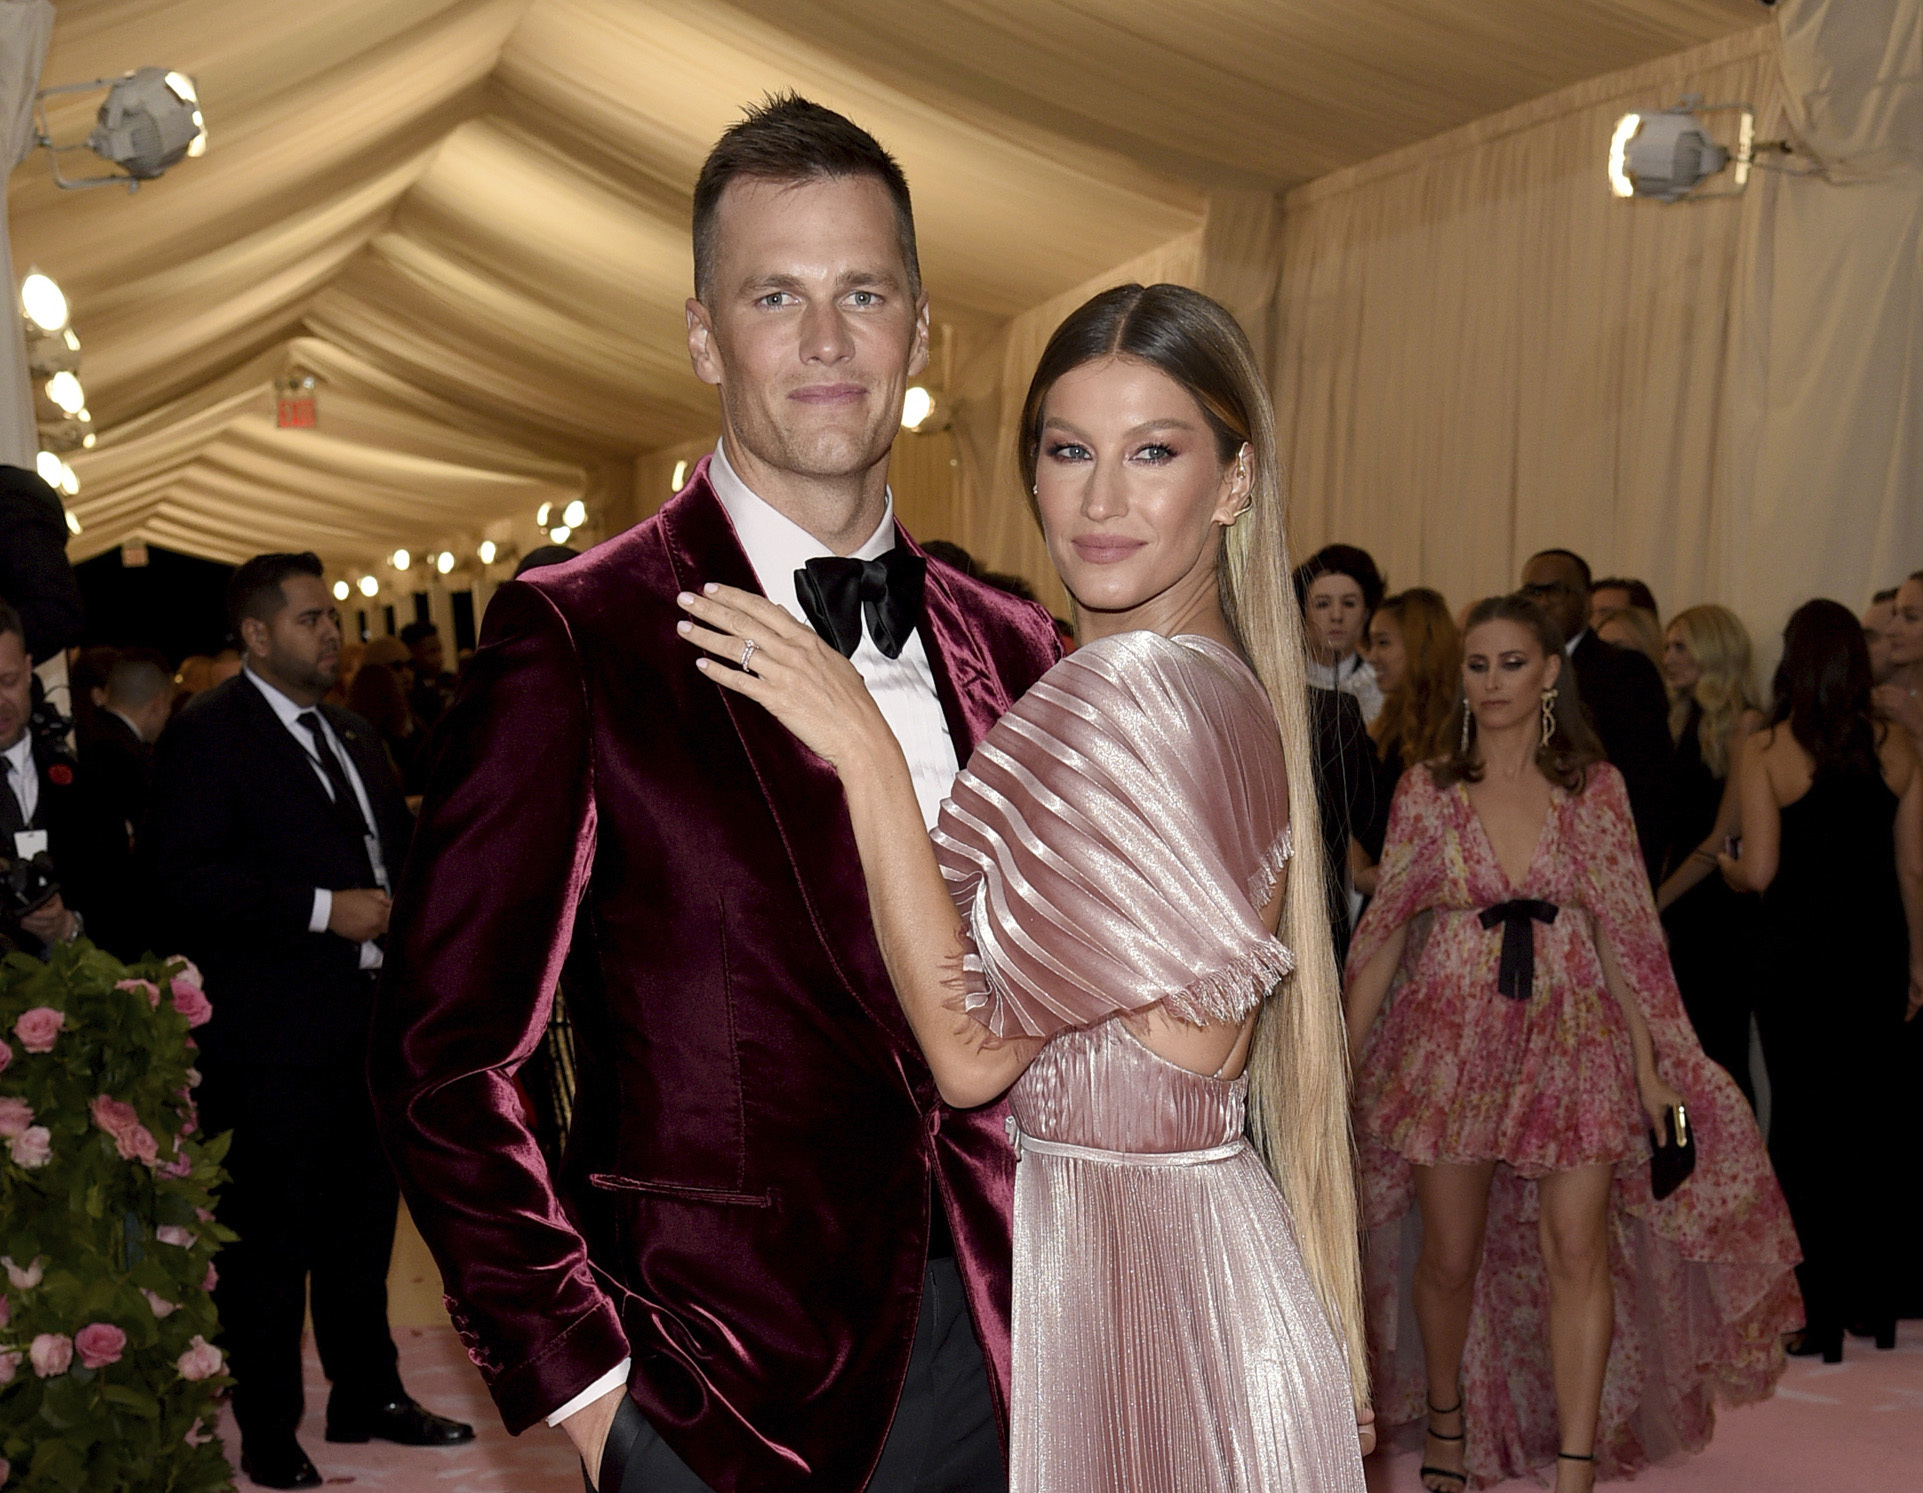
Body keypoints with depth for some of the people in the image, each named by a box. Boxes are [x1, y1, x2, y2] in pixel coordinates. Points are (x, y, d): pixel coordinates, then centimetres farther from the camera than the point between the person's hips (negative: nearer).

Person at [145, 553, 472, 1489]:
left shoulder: (352, 735, 17)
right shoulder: (208, 734, -9)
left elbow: (394, 844, 30)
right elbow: (182, 879, -20)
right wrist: (324, 909, -21)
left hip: (369, 1018, 8)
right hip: (275, 1035, -8)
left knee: (364, 1222, 17)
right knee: (269, 1238, 0)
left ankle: (368, 1397, 31)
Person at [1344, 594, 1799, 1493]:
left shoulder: (1594, 787, 2)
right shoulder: (1428, 792, 2)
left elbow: (1624, 933, 3)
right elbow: (1385, 932, 4)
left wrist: (1648, 1066, 0)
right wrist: (1345, 1061, 3)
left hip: (1572, 1038, 0)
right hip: (1453, 1036, 0)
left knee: (1578, 1250, -9)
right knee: (1450, 1258, 6)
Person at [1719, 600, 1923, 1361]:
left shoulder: (1766, 750, -10)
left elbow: (1760, 871, -12)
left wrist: (1729, 868, 10)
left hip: (1797, 955, -3)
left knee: (1803, 1123, 6)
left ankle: (1817, 1316, 10)